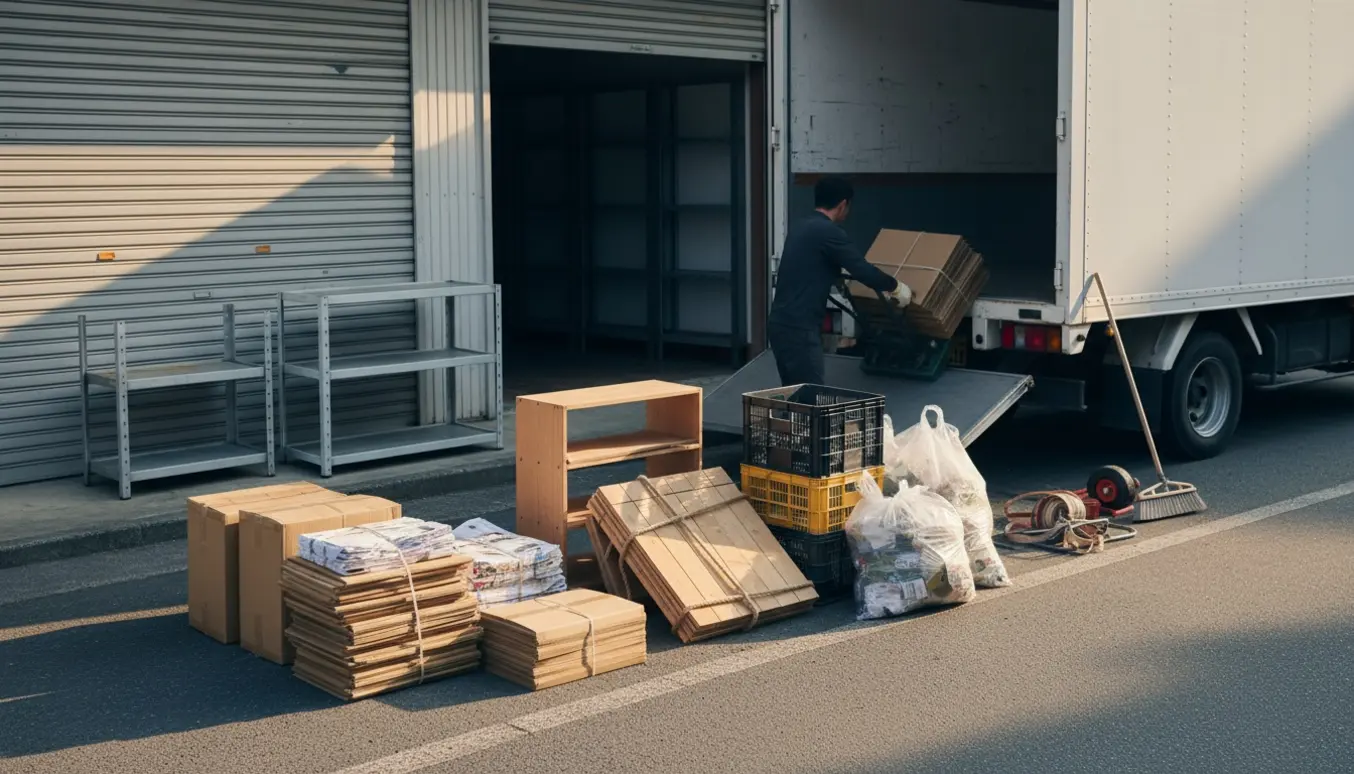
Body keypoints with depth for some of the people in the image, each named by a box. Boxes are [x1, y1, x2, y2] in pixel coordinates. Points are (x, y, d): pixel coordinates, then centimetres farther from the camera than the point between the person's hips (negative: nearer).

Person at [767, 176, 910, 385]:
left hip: (781, 324, 9)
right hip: (799, 329, -9)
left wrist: (838, 275, 49)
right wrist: (895, 287, 3)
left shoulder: (800, 228, 17)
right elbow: (863, 270, -12)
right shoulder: (828, 231, -12)